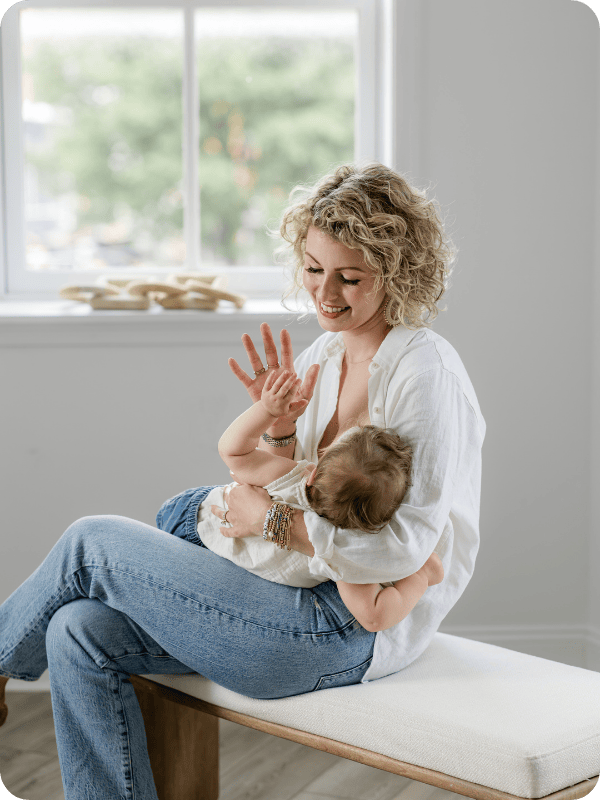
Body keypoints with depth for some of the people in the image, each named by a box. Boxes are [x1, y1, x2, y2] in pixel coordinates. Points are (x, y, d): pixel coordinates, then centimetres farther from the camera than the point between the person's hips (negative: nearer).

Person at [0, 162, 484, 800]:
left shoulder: (425, 372, -15)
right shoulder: (323, 355, 10)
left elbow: (405, 545, -21)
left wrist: (274, 520, -15)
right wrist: (279, 428, -5)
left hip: (352, 631, -8)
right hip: (313, 595, 8)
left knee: (93, 541, -6)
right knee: (81, 633, -5)